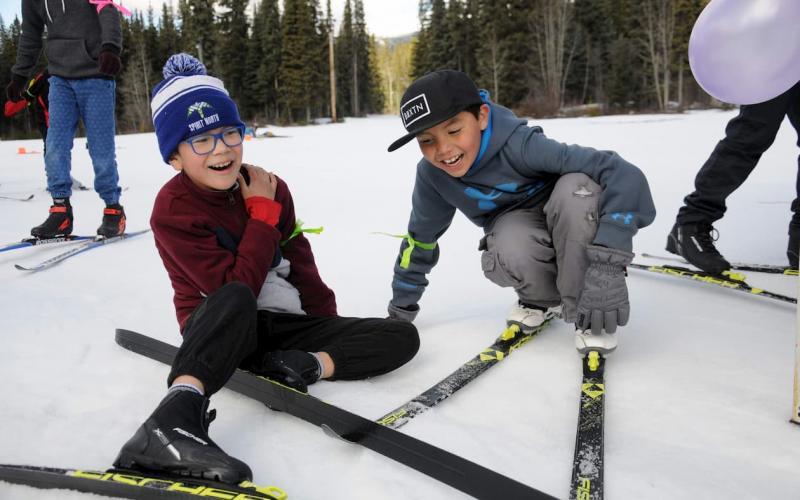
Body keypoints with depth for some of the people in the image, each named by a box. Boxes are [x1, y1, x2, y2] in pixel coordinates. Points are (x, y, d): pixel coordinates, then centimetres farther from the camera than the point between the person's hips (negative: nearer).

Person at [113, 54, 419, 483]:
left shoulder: (269, 188, 0)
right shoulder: (173, 210, -15)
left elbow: (299, 262, 9)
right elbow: (237, 287, -23)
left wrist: (329, 330, 6)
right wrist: (263, 213, -18)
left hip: (284, 324, 6)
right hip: (219, 329, -5)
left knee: (402, 337, -7)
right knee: (235, 301, -44)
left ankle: (303, 366, -26)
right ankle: (177, 417, -56)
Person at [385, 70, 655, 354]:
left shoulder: (520, 144, -31)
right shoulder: (432, 174, -17)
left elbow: (624, 175, -38)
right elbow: (420, 239, 1)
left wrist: (608, 266, -46)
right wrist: (402, 308, 9)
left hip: (569, 229, -2)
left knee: (578, 186, -35)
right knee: (508, 252, -34)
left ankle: (591, 312, -18)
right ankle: (542, 298, 0)